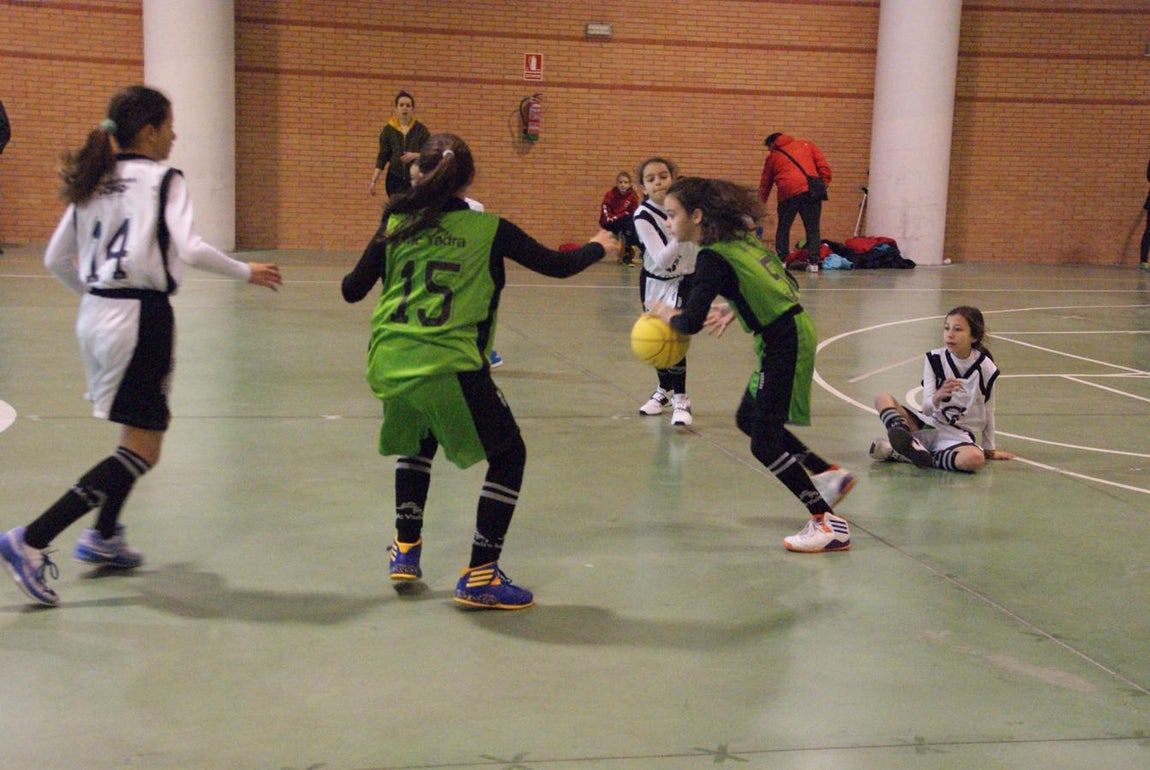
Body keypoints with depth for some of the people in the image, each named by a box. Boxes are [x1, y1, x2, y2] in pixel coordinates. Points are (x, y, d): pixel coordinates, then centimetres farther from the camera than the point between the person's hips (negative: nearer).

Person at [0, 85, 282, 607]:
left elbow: (56, 260, 13)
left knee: (148, 424, 25)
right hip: (141, 318, -8)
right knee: (142, 451, -3)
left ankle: (104, 537, 31)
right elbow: (190, 250, -20)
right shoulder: (162, 179, -8)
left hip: (95, 315, 9)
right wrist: (246, 272, -5)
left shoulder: (93, 181, 12)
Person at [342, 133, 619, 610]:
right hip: (450, 368, -5)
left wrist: (363, 266, 33)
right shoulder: (488, 230, 2)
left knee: (417, 444, 34)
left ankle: (405, 552, 32)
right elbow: (557, 266, 9)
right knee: (508, 457, 13)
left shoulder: (397, 225, 9)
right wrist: (598, 247, 28)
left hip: (388, 364, 5)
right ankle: (479, 577, 9)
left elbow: (352, 291, 10)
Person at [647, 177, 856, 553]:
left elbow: (691, 323, -22)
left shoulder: (712, 257, -17)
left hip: (784, 345, -9)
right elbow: (787, 285, 17)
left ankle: (827, 524, 1)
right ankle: (828, 475, 28)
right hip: (794, 332, 9)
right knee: (748, 418, 22)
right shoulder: (742, 240, 9)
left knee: (765, 444, -3)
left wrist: (667, 314, 0)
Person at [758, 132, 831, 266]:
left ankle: (781, 260, 10)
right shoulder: (806, 145, 22)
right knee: (813, 228, 7)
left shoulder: (773, 156, 21)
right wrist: (823, 185, 12)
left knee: (783, 228, 13)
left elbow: (765, 184, 23)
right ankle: (813, 261, 2)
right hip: (812, 192, 1)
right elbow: (823, 166, 10)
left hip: (788, 193, -1)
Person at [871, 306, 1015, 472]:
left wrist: (989, 448, 15)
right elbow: (927, 409, -11)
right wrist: (938, 397, -34)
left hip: (959, 437, -2)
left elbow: (988, 411, 8)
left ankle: (901, 454, -32)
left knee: (975, 459, -39)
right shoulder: (935, 359, -4)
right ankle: (912, 444, -39)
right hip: (929, 426, 2)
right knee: (882, 398, -17)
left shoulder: (985, 368, -6)